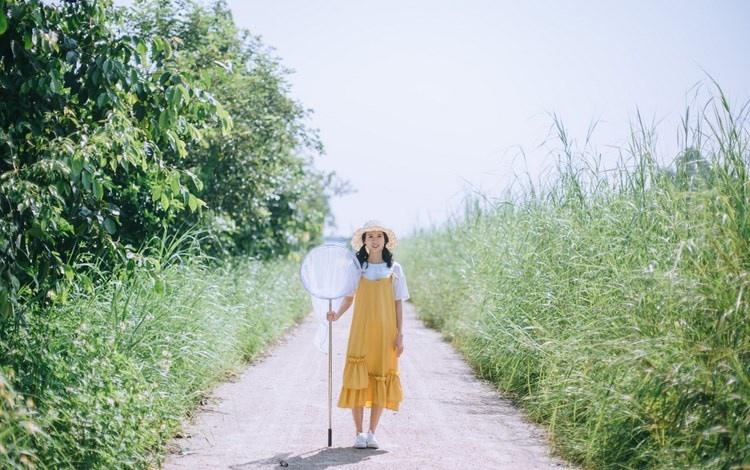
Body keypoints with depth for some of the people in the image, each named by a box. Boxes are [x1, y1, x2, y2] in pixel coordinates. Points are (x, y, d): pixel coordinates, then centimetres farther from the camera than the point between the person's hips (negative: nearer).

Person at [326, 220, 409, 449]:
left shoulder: (394, 268, 5)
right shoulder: (356, 267, 3)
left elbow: (398, 303, 6)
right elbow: (349, 298, 5)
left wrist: (400, 334, 1)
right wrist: (337, 314, -14)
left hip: (385, 332, 1)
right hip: (361, 330, -1)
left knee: (381, 378, 2)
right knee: (358, 378, -5)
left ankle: (372, 432, 11)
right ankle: (359, 433, 4)